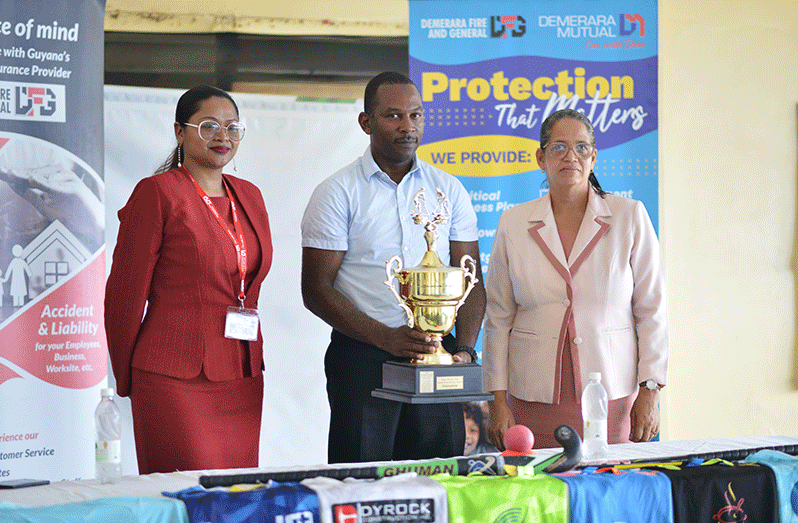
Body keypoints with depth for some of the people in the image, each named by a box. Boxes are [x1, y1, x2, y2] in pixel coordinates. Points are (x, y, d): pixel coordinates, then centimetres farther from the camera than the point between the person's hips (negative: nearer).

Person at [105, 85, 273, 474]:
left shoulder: (249, 196, 15)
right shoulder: (157, 193, -5)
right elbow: (125, 293, -3)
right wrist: (126, 381, 2)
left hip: (242, 380, 6)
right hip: (175, 379, -6)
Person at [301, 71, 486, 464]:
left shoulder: (449, 190, 10)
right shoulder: (338, 193, -1)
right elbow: (316, 290, -6)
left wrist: (465, 348, -7)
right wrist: (387, 338, -16)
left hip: (438, 356, 3)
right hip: (363, 356, -3)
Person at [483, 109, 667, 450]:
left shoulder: (630, 217, 3)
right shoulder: (513, 224, 6)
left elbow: (652, 311, 3)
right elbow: (499, 319, 8)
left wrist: (650, 393, -3)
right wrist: (498, 401, 3)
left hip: (612, 396, -1)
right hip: (536, 395, 1)